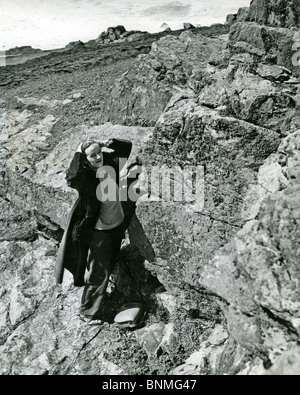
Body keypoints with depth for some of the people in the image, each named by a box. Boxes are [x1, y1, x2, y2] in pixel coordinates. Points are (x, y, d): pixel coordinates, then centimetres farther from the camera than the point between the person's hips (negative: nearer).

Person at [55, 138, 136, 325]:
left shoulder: (110, 164, -9)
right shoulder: (84, 177, -22)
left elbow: (127, 146, 4)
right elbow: (71, 178, -46)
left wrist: (108, 144, -12)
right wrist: (80, 152, -35)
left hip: (118, 224, 6)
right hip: (100, 230, -6)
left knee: (110, 266, 28)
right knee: (98, 272, 2)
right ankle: (89, 312, 20)